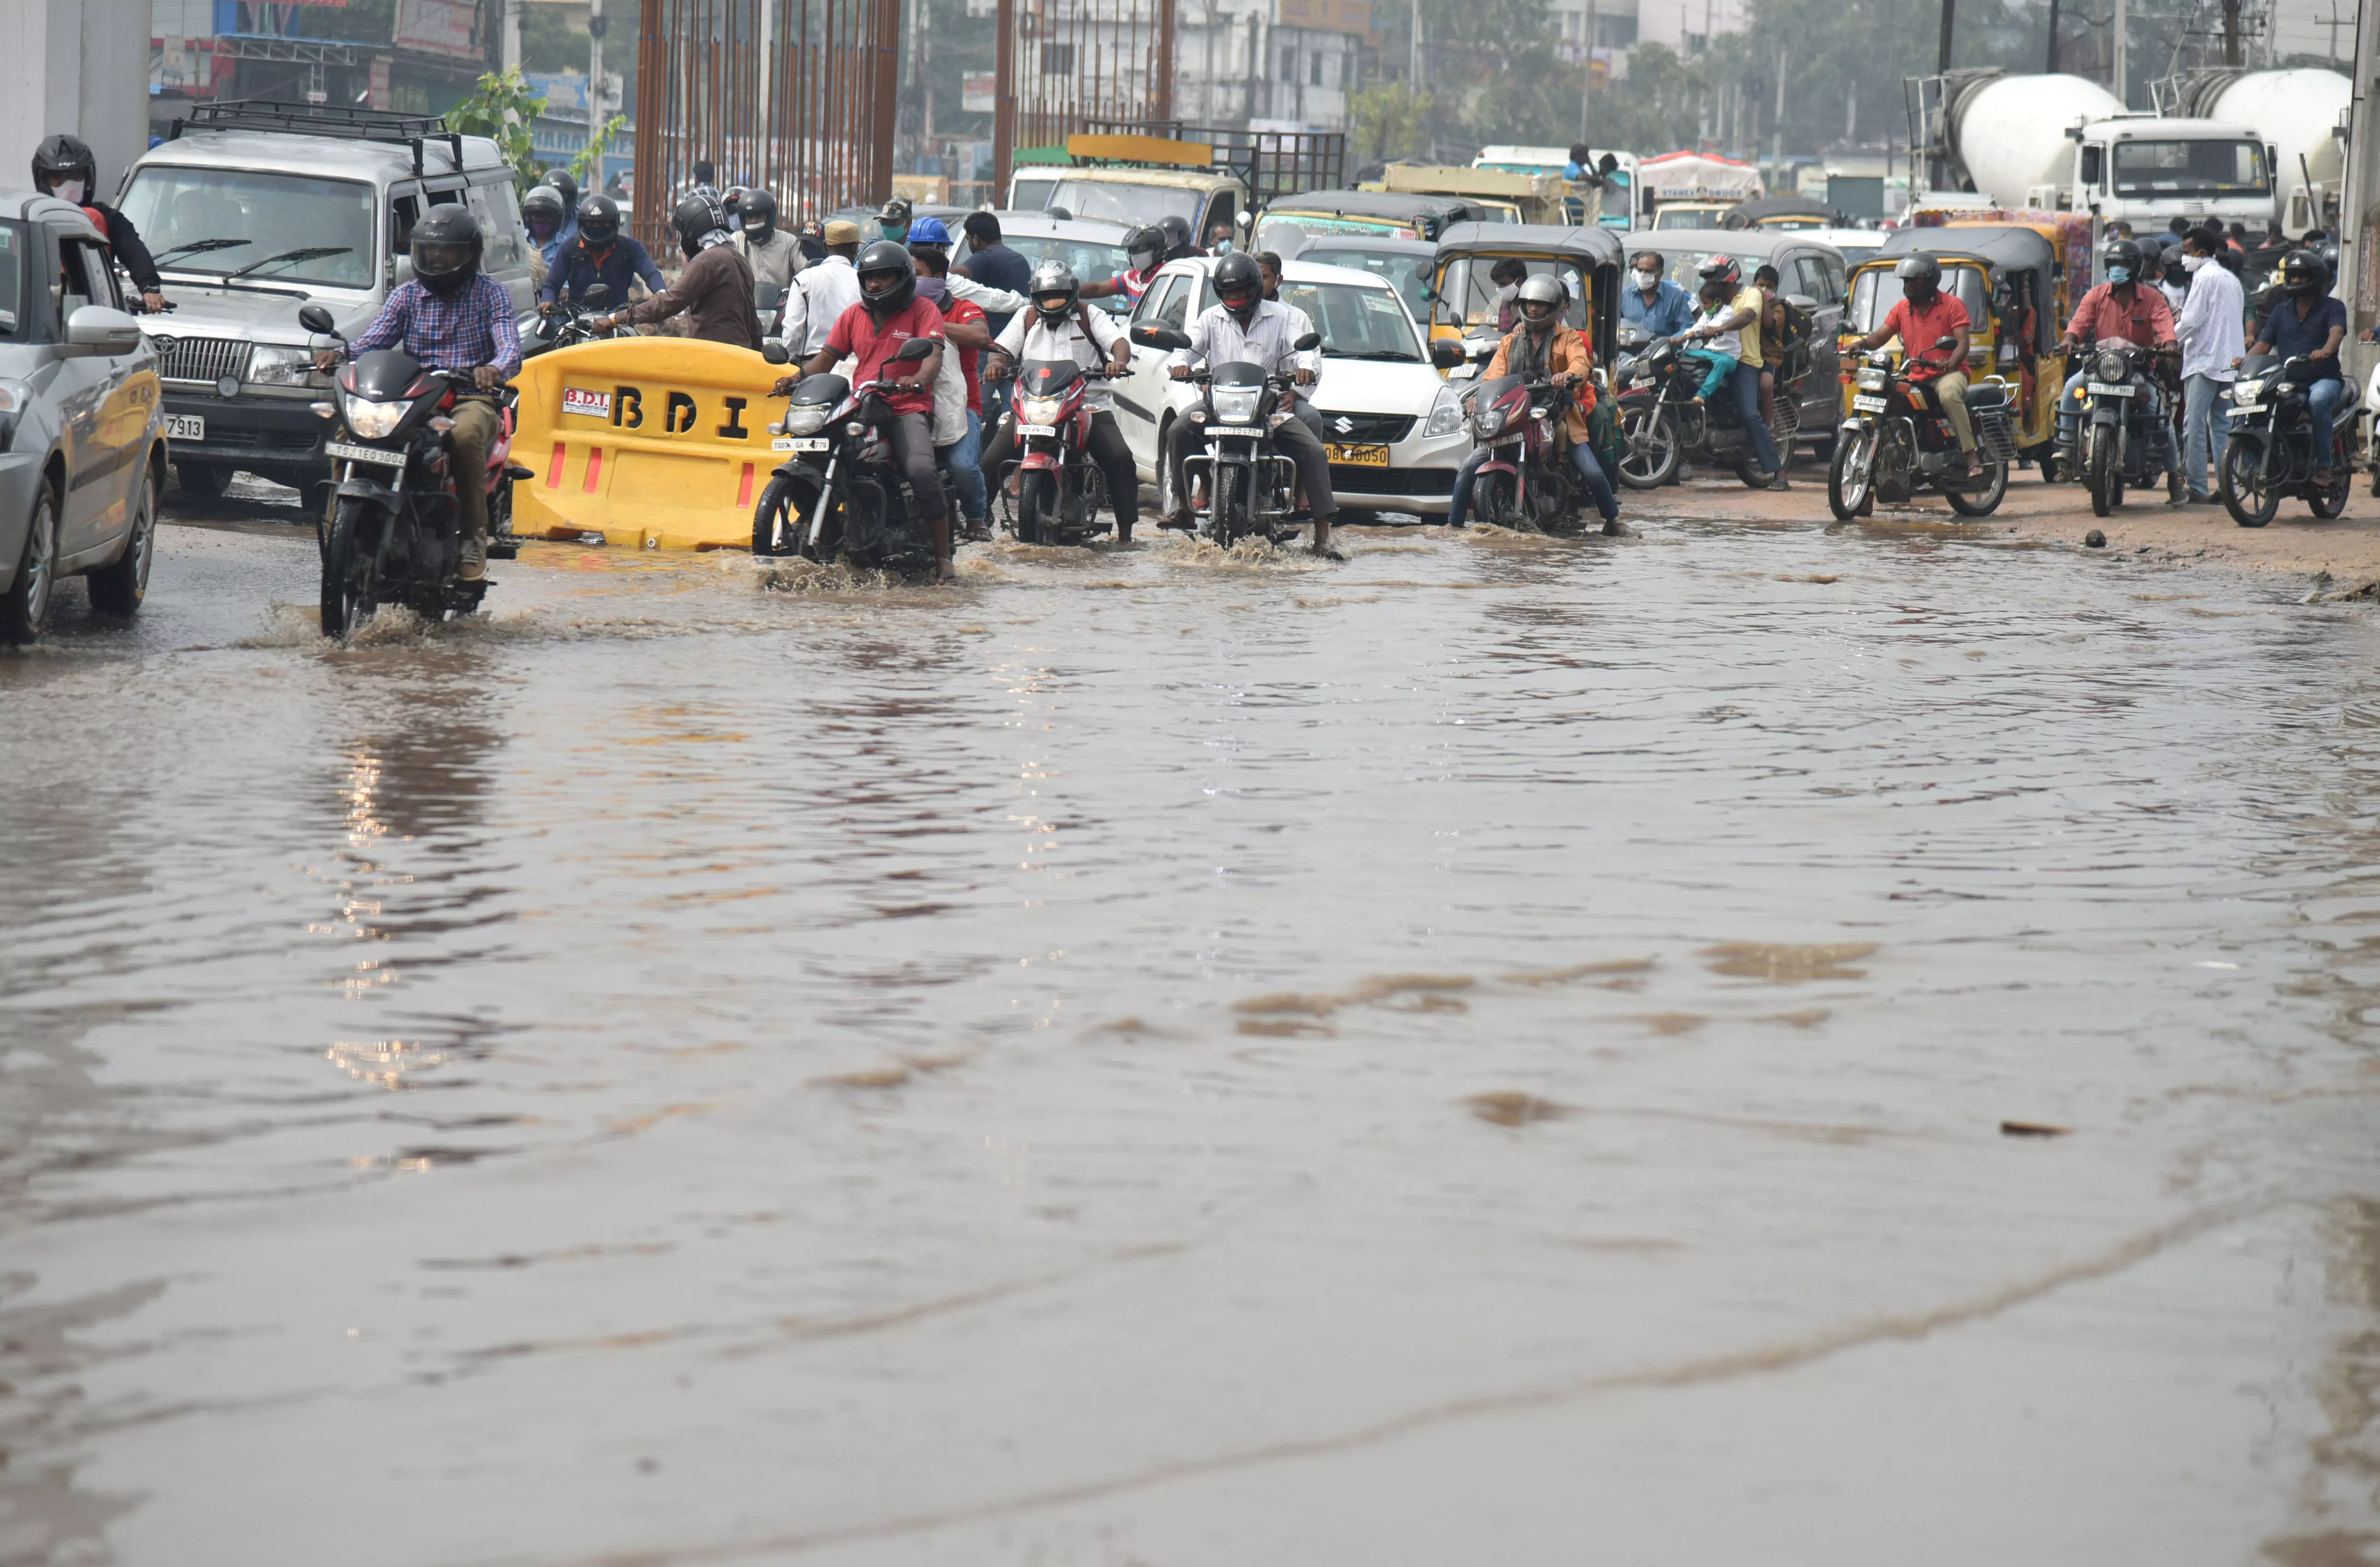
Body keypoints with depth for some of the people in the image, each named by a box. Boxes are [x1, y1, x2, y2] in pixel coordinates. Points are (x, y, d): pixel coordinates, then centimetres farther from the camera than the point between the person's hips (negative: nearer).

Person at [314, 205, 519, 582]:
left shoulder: (490, 294, 7)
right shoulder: (407, 295, 16)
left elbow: (510, 350, -8)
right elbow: (372, 341, 3)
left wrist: (495, 369, -33)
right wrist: (339, 353, -20)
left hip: (471, 399, -3)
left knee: (465, 435, -40)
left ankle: (474, 536, -28)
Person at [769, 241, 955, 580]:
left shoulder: (922, 311, 4)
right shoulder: (854, 315, 19)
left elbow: (934, 354, -11)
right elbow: (829, 356, 14)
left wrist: (919, 379, -34)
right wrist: (797, 377, -6)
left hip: (908, 406, -5)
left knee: (922, 473, -27)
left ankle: (943, 556, -22)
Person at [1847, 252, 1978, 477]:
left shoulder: (1951, 304, 0)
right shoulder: (1902, 308, 15)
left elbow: (1962, 343, -10)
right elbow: (1882, 336, 8)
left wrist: (1950, 363, -31)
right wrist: (1863, 344, -15)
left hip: (1948, 373, -6)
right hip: (1916, 378, 6)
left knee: (1949, 395, -38)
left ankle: (1972, 458, -40)